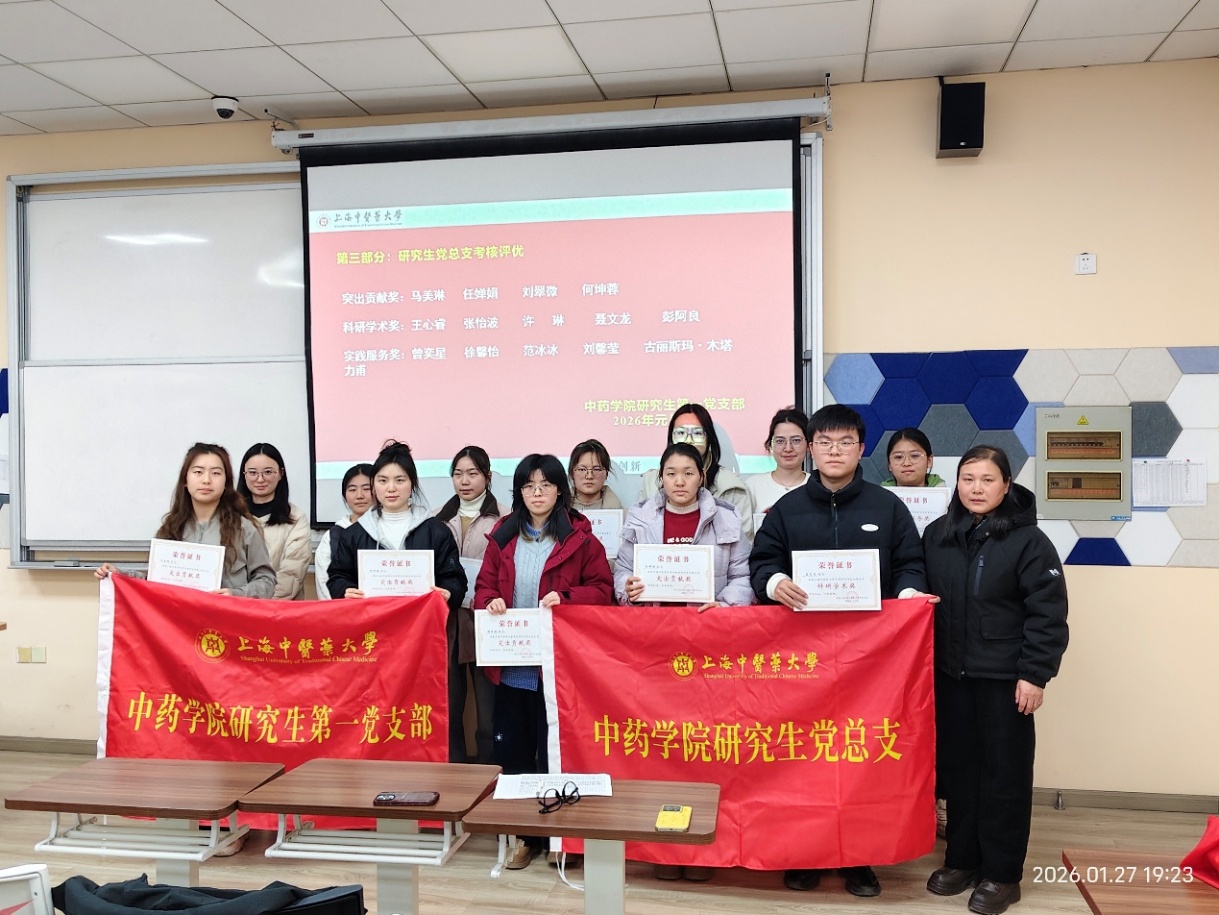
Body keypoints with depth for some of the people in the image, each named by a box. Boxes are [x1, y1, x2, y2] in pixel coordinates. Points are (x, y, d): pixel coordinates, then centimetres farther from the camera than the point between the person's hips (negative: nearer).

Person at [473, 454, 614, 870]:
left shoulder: (580, 538, -3)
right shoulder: (502, 536, 8)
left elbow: (603, 589, -3)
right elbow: (484, 586, 10)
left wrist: (565, 597, -18)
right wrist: (490, 602, -11)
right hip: (511, 664, 4)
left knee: (555, 751, 5)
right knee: (512, 750, 10)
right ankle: (524, 834, 24)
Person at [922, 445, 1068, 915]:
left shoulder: (1028, 540, -9)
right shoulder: (936, 534, 5)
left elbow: (1048, 614, -10)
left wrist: (1035, 674, -14)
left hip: (1004, 677, -4)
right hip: (950, 674, 4)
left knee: (1004, 773, 5)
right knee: (957, 767, 12)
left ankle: (1001, 873, 16)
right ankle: (962, 859, 26)